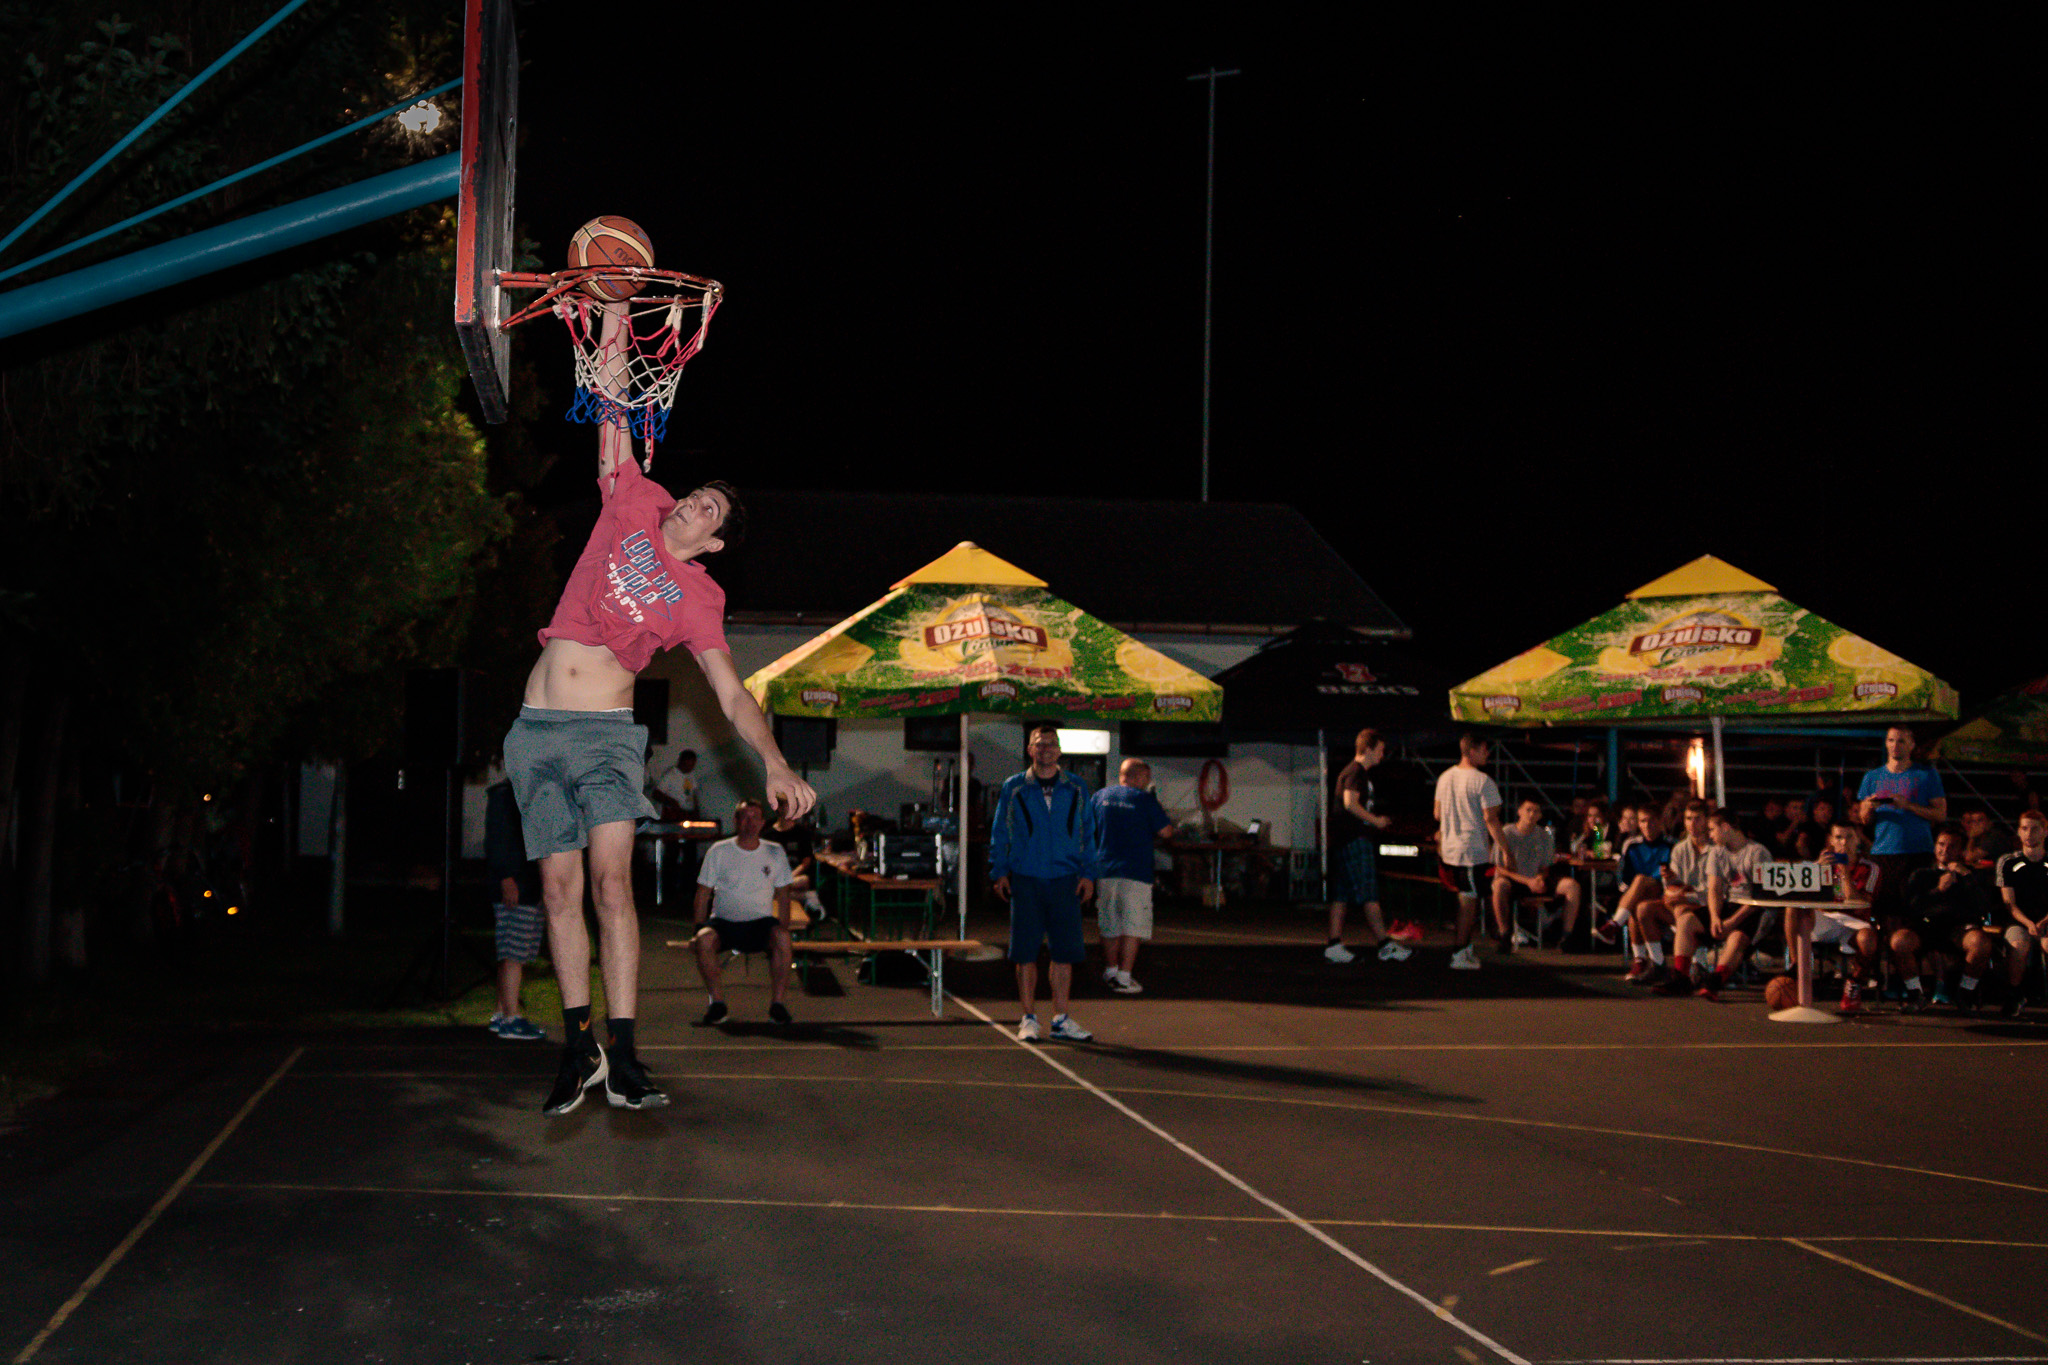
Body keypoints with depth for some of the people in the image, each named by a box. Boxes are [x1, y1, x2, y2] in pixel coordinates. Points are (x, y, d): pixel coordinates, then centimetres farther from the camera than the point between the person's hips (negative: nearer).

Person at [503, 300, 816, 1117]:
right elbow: (612, 410, 10)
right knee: (560, 888, 1)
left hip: (607, 731, -2)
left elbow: (731, 693, -3)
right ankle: (577, 1045, 9)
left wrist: (775, 763, -16)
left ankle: (621, 1053, -15)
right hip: (539, 728, 2)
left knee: (612, 880, -16)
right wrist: (615, 320, 7)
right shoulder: (635, 507, 8)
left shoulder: (696, 599, 2)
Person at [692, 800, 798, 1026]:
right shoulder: (718, 852, 4)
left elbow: (783, 895, 13)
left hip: (760, 922, 0)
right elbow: (704, 893, 6)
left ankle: (777, 1002, -20)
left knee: (781, 939, -33)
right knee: (704, 940, -34)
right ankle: (717, 1002, -20)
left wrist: (784, 929, 1)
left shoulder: (775, 852, 8)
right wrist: (699, 929, -4)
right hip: (724, 921, 0)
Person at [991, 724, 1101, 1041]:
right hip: (1025, 881, -1)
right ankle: (1029, 1019, 9)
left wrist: (1088, 873, 5)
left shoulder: (1076, 789, 9)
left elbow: (1087, 833, 13)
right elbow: (999, 833, 8)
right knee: (1026, 952, 0)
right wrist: (1000, 872, 0)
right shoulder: (1013, 788, 5)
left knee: (1065, 951, 2)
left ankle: (1060, 1020, 12)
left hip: (1065, 882, 1)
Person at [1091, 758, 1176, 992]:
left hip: (1104, 870, 5)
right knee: (1133, 926, -1)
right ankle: (1124, 977, -6)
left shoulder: (1100, 796, 8)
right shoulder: (1145, 800, -5)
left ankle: (1111, 971, 27)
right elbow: (1165, 831, -5)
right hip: (1136, 872, -5)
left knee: (1110, 926, 16)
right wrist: (1161, 812, 12)